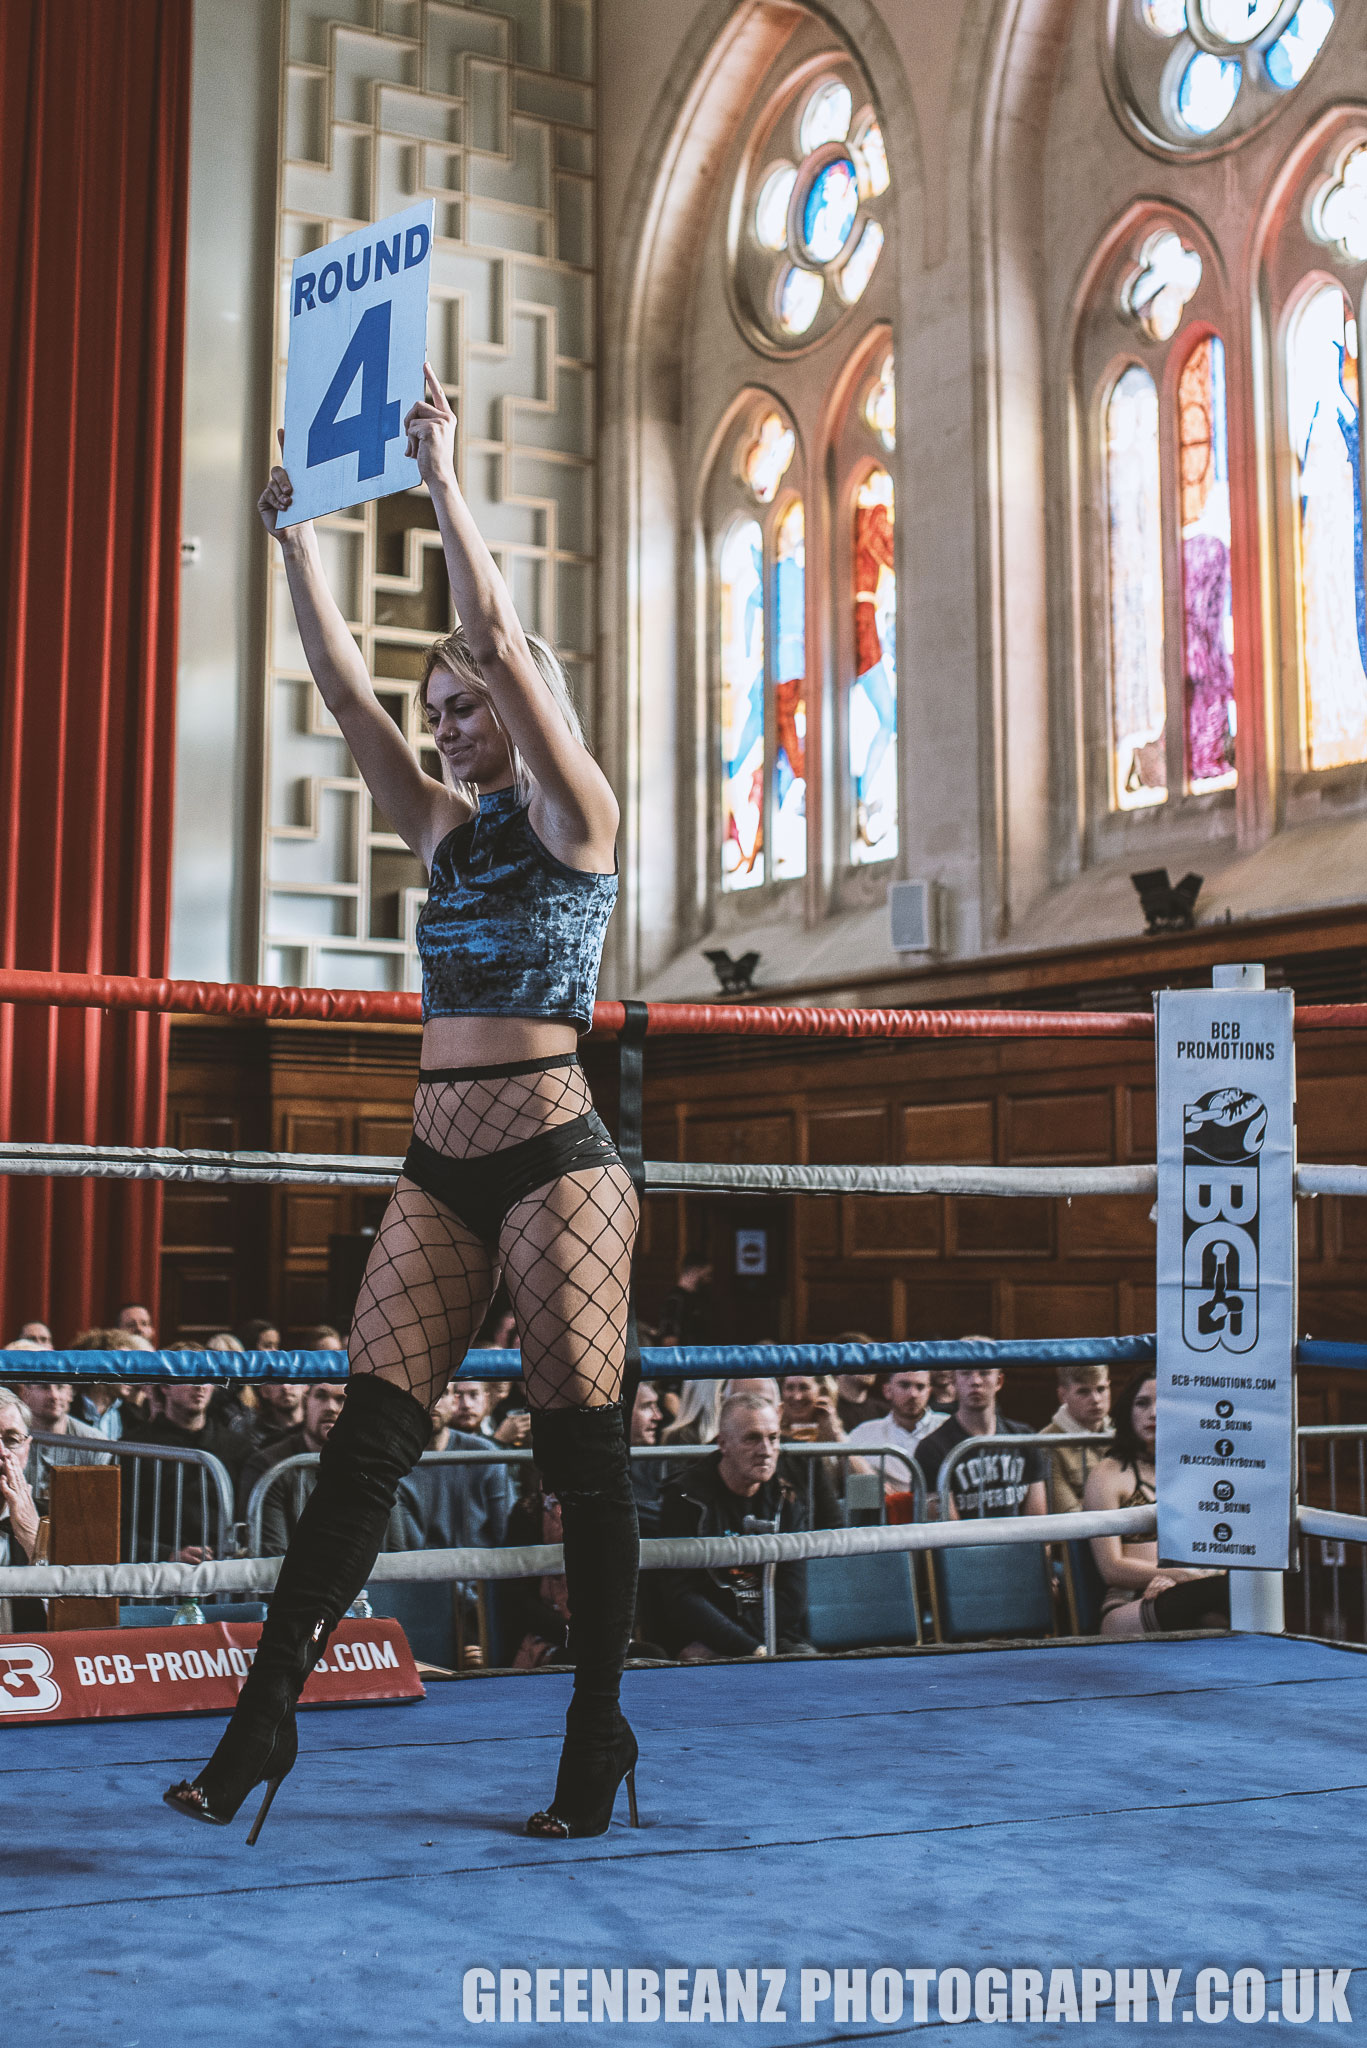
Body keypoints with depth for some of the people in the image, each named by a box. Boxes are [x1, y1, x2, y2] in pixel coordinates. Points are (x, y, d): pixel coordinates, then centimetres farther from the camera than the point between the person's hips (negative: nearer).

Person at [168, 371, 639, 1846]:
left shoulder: (577, 819, -1)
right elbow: (342, 683, 14)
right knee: (367, 1438, 0)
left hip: (555, 1154, -6)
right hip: (440, 1165, 6)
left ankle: (598, 1737, 11)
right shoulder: (444, 829, 16)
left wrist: (444, 483, -8)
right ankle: (265, 1718, 0)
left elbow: (500, 641, -10)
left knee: (582, 1450, 0)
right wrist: (294, 530, 13)